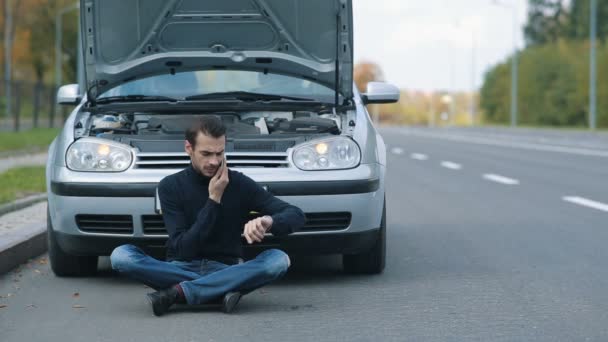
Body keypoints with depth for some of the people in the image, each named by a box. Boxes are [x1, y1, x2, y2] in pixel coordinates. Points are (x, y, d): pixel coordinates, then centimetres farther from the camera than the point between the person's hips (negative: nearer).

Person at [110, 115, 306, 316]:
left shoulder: (240, 184, -1)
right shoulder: (170, 186, -2)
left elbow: (296, 215, -6)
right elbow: (183, 248, -10)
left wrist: (268, 221, -29)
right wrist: (214, 200, -16)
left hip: (226, 271, 0)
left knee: (279, 259, -29)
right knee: (120, 255, -26)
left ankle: (178, 292, -29)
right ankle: (222, 291, -26)